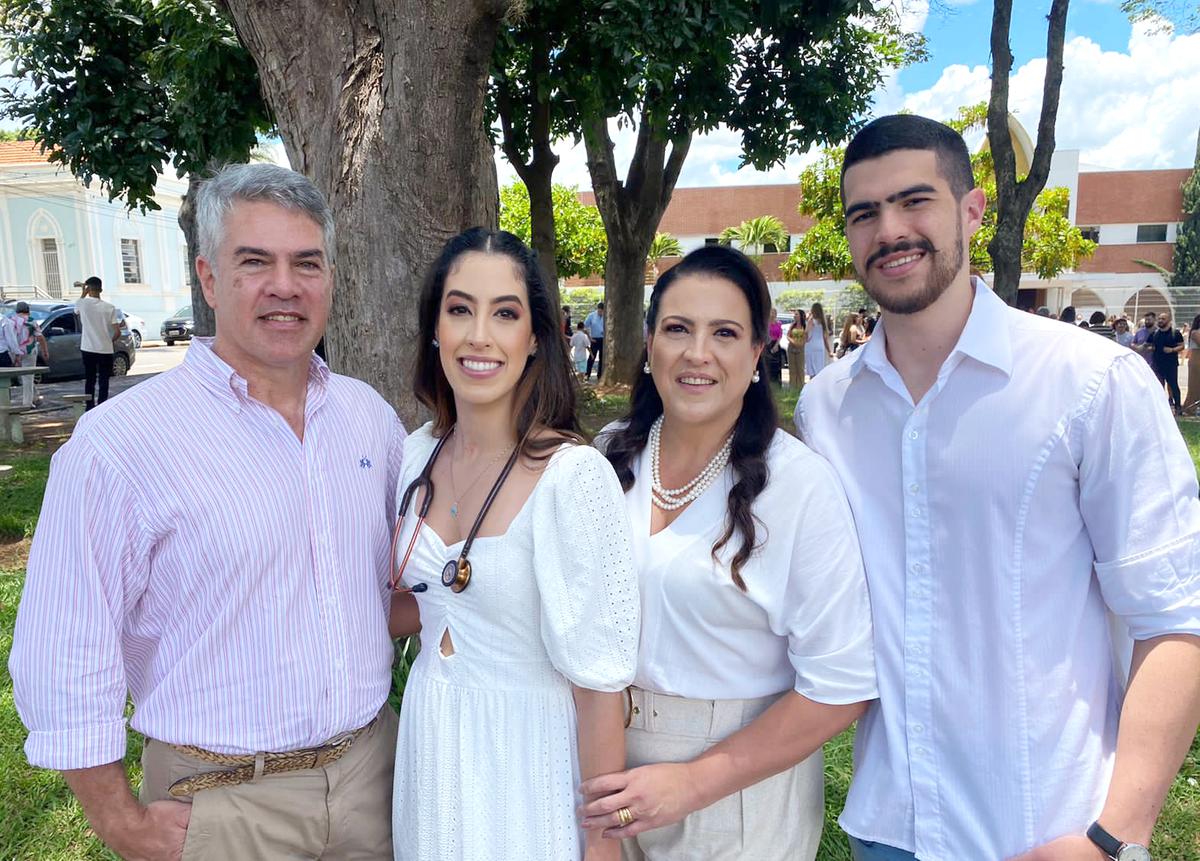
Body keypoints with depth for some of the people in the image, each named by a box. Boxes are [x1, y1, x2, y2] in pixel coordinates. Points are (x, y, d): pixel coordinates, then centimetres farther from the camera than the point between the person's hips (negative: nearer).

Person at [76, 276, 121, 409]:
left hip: (88, 349, 1)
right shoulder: (109, 307, -6)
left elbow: (77, 309, 22)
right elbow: (117, 332, -8)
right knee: (103, 381, 4)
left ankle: (90, 409, 14)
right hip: (105, 349, -1)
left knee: (89, 380, 12)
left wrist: (84, 293, 24)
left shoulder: (83, 303, -5)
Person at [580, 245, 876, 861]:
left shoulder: (801, 484, -19)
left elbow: (840, 686, -18)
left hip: (741, 781, -3)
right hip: (610, 759, 4)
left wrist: (695, 782, -19)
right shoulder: (612, 454, -5)